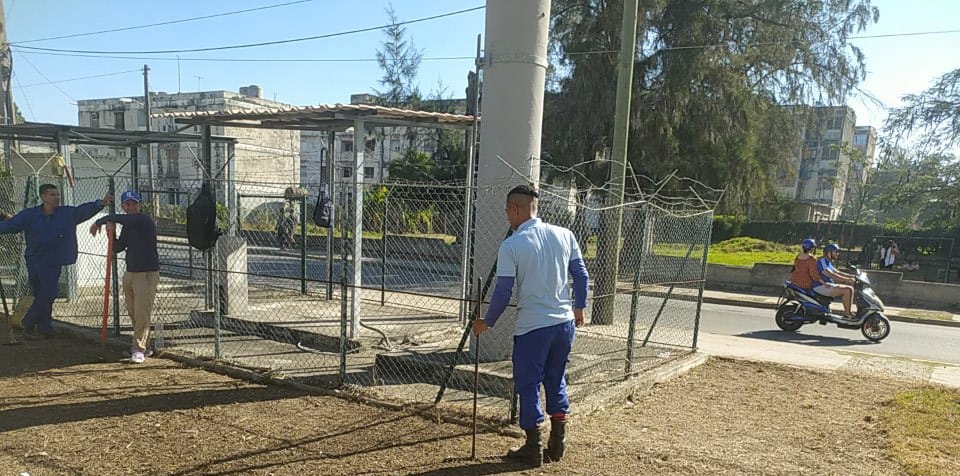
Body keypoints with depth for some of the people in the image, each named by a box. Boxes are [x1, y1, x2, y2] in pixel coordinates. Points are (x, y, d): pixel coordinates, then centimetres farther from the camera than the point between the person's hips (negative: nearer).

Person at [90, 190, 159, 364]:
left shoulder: (145, 220, -14)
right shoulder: (128, 226, 14)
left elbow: (118, 218, -26)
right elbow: (117, 248, 16)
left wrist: (98, 223, -10)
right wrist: (111, 234, -2)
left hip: (147, 273, -9)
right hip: (130, 273, 9)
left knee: (142, 314, -10)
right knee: (133, 313, 13)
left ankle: (139, 349, -7)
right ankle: (141, 344, 23)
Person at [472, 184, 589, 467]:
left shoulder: (511, 245, -12)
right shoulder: (564, 235, 2)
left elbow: (503, 292, -10)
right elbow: (580, 275, 7)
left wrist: (487, 322, 4)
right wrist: (579, 307, 22)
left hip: (532, 327, -5)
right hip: (565, 322, 6)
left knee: (528, 385, 9)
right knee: (556, 381, 20)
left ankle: (533, 449, 17)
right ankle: (558, 442, 27)